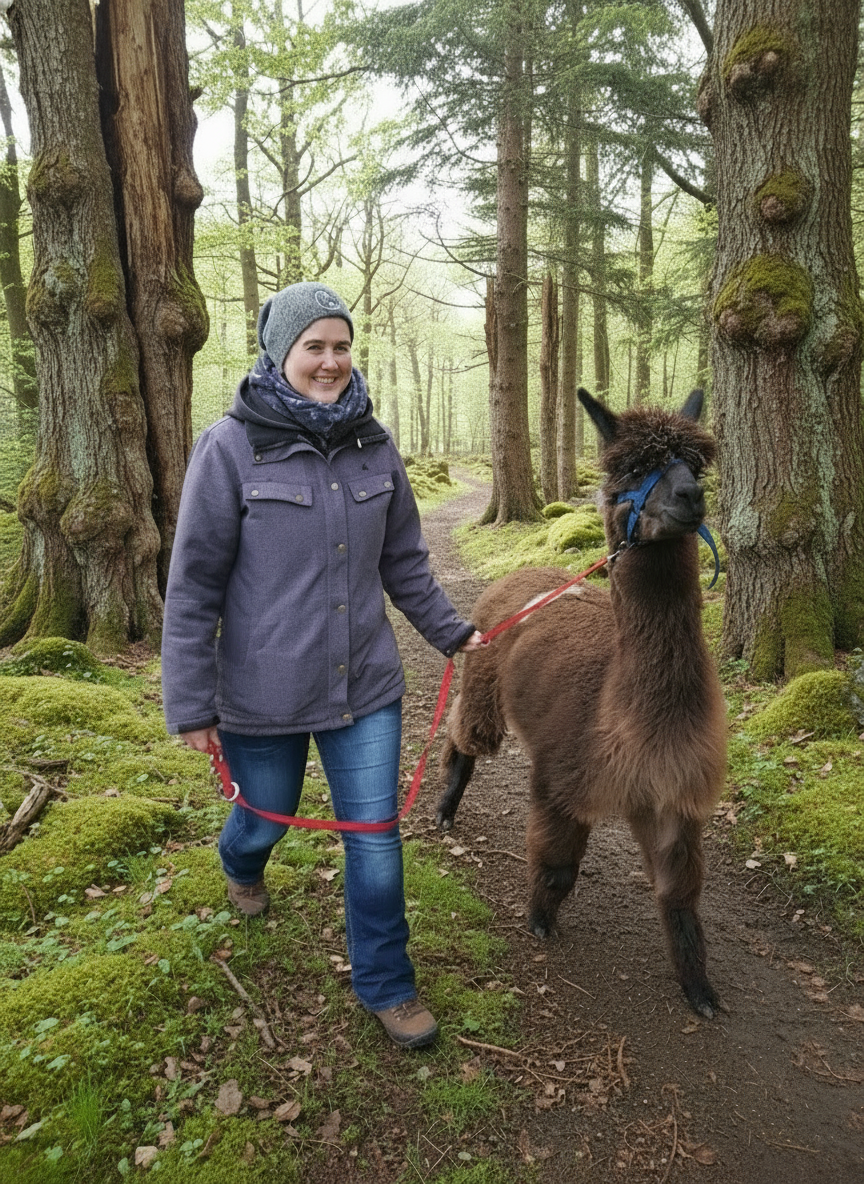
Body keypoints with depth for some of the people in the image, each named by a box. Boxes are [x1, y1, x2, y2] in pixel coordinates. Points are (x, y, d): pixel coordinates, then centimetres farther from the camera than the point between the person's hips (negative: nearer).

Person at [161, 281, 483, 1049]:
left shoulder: (374, 445, -1)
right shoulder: (232, 446, -13)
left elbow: (403, 562, 11)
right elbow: (193, 585, -11)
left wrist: (450, 631, 15)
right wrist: (191, 704, -9)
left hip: (365, 684, 3)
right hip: (264, 693, -2)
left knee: (376, 838, 7)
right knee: (267, 816, 21)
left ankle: (386, 985, 30)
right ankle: (242, 868, 60)